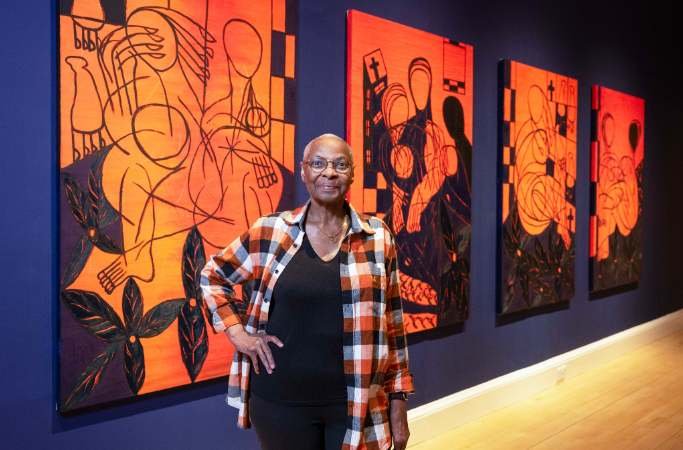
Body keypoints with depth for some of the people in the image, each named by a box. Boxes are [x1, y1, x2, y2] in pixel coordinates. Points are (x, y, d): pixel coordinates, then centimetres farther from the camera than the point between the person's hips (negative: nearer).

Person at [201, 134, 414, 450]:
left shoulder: (377, 238, 1)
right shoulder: (270, 232, -1)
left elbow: (391, 323, 3)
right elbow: (213, 276, 13)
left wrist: (398, 405, 4)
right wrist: (237, 333, 0)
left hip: (357, 405, 0)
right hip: (281, 405, 0)